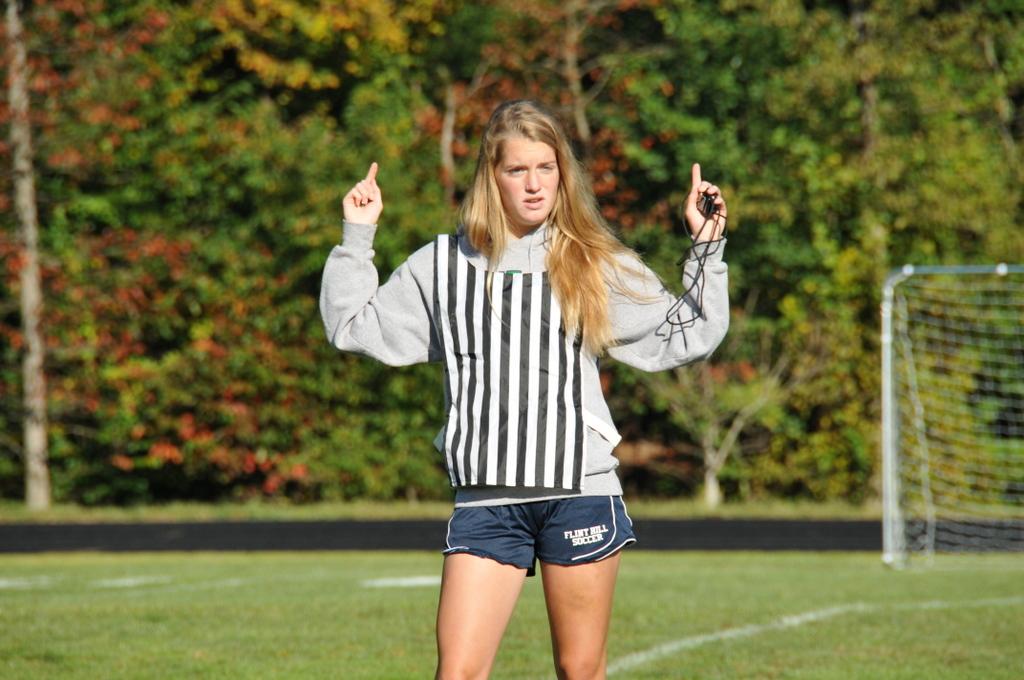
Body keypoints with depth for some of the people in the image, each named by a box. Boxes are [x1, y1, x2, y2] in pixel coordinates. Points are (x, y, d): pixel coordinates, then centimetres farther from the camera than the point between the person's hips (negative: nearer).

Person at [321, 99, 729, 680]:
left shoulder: (598, 265, 8)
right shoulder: (444, 264, 10)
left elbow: (685, 338, 11)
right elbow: (355, 328, 17)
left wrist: (707, 249, 4)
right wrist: (358, 238, 12)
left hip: (581, 491, 0)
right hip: (486, 500, 0)